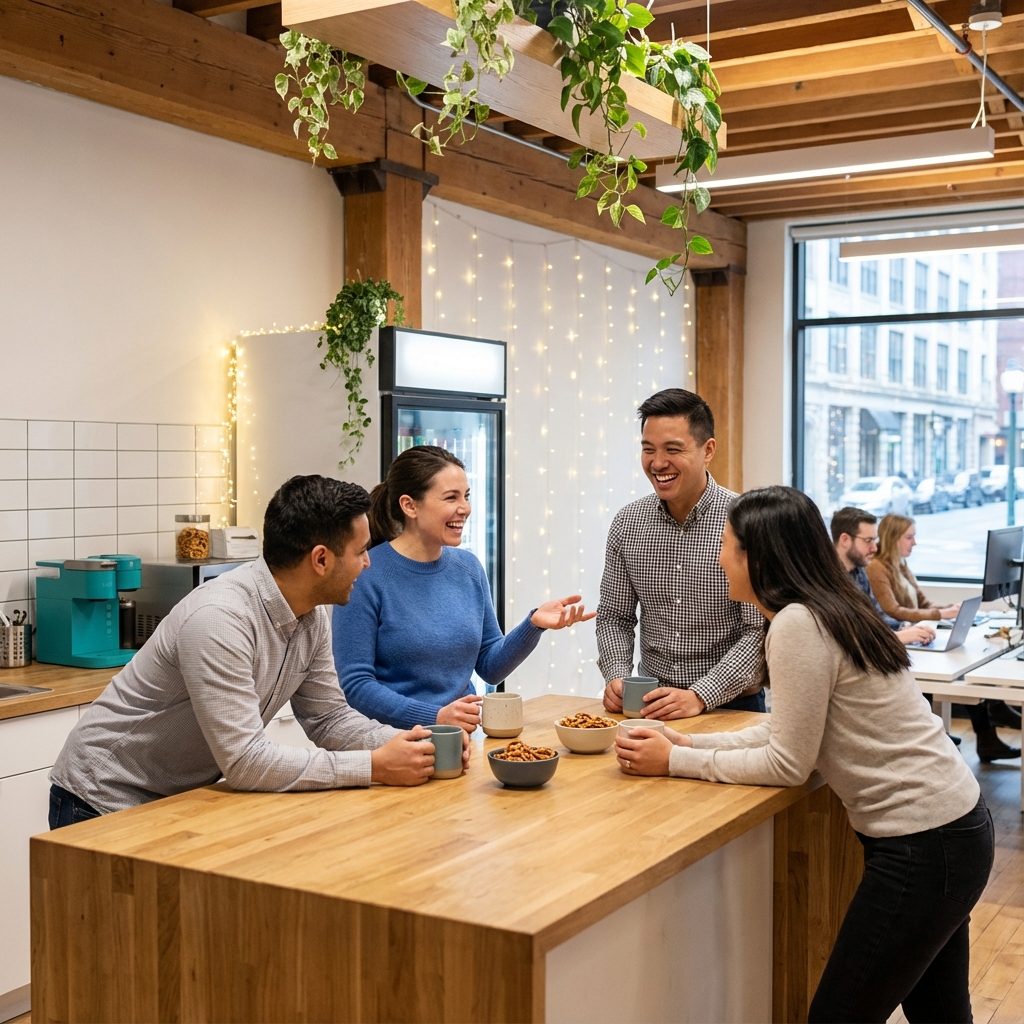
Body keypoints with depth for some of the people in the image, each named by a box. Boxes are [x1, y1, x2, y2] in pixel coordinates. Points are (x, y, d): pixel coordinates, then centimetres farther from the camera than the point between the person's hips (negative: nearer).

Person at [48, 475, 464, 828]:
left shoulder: (312, 618, -3)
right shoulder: (219, 619, -31)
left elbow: (329, 717, 5)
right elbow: (245, 761, -32)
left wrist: (409, 744, -12)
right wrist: (374, 766, -27)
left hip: (181, 796, 7)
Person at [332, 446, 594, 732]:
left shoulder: (469, 568, 6)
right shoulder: (366, 575, -11)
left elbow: (490, 668, 11)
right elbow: (355, 684, -13)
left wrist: (534, 624, -6)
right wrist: (436, 717, -22)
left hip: (462, 740, 3)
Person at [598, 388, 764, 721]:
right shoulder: (627, 524, 5)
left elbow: (761, 631, -11)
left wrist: (700, 696, -18)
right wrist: (617, 676, -4)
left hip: (731, 705, -3)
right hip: (651, 704, 4)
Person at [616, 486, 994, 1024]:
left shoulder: (798, 626, -22)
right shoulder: (826, 610, 8)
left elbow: (788, 764, -18)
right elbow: (787, 732, 11)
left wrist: (676, 761, -10)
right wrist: (689, 743, 3)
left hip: (922, 847, -10)